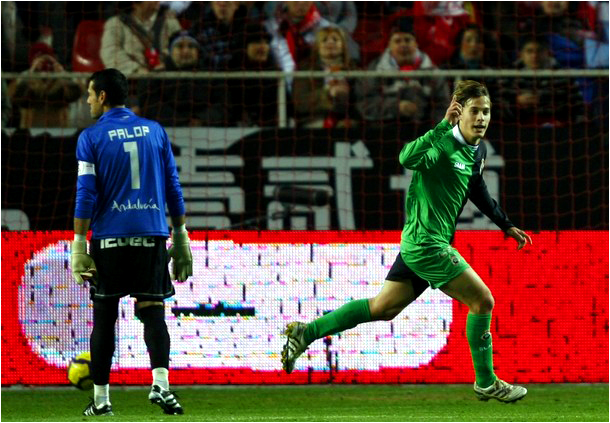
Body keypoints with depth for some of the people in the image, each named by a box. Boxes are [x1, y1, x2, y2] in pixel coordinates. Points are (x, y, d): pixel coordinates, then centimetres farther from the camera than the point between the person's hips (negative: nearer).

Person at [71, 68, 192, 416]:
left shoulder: (91, 137, -1)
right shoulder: (155, 130, 9)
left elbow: (86, 195, -6)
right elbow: (173, 187, 10)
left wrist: (79, 245, -3)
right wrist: (180, 236, 16)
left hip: (110, 240, -2)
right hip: (151, 236, 2)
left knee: (104, 319, 7)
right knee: (153, 311, -1)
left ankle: (101, 399, 10)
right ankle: (161, 382, -24)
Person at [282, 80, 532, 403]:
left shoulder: (478, 151, 10)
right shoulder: (443, 145, -19)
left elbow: (477, 189, 29)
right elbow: (408, 158, -40)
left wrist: (506, 225, 34)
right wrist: (444, 125, -47)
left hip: (418, 244, 9)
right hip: (427, 243, -9)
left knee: (383, 308, 13)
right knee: (482, 300, -6)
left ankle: (307, 332, 18)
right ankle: (486, 383, 6)